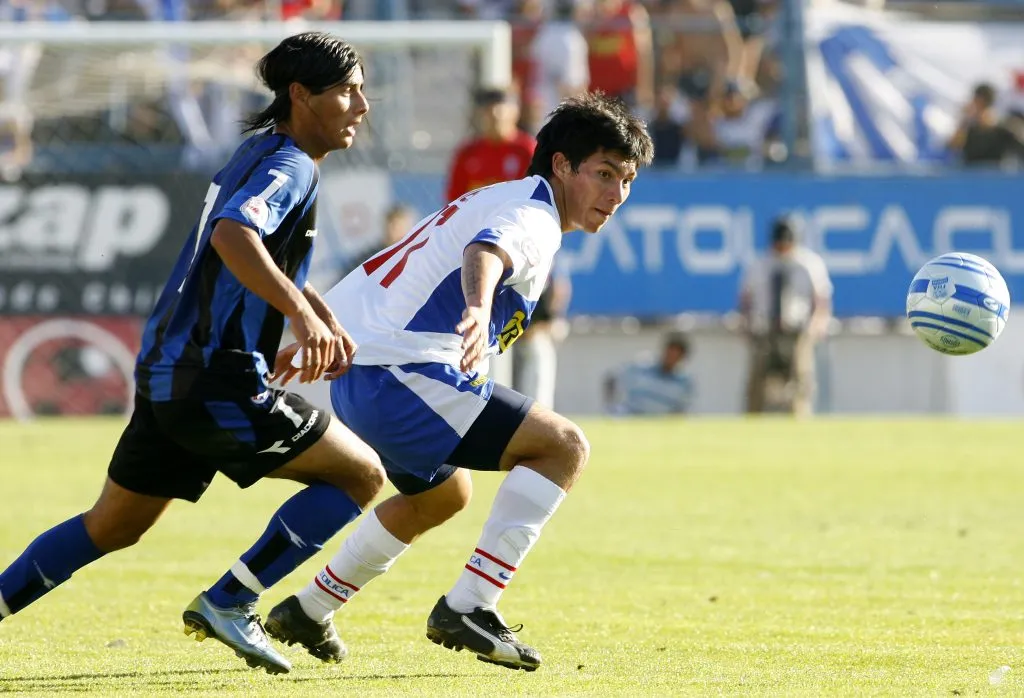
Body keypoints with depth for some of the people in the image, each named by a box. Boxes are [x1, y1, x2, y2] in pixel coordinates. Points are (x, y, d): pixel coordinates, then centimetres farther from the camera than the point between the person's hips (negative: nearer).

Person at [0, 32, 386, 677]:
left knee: (111, 528, 20)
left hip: (167, 374, 10)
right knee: (361, 474, -1)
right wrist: (301, 312, -41)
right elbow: (232, 236, -34)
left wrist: (326, 319, 23)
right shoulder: (289, 168, -13)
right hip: (215, 384, -10)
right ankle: (230, 604, -5)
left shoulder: (264, 153, 18)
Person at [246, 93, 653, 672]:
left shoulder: (492, 200, 21)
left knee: (444, 495, 35)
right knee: (565, 446, -14)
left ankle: (307, 613, 43)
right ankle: (469, 607, -16)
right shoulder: (533, 218, -11)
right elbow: (486, 251, -36)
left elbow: (387, 274, 27)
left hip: (357, 376, 11)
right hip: (402, 378, -11)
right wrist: (478, 310, -58)